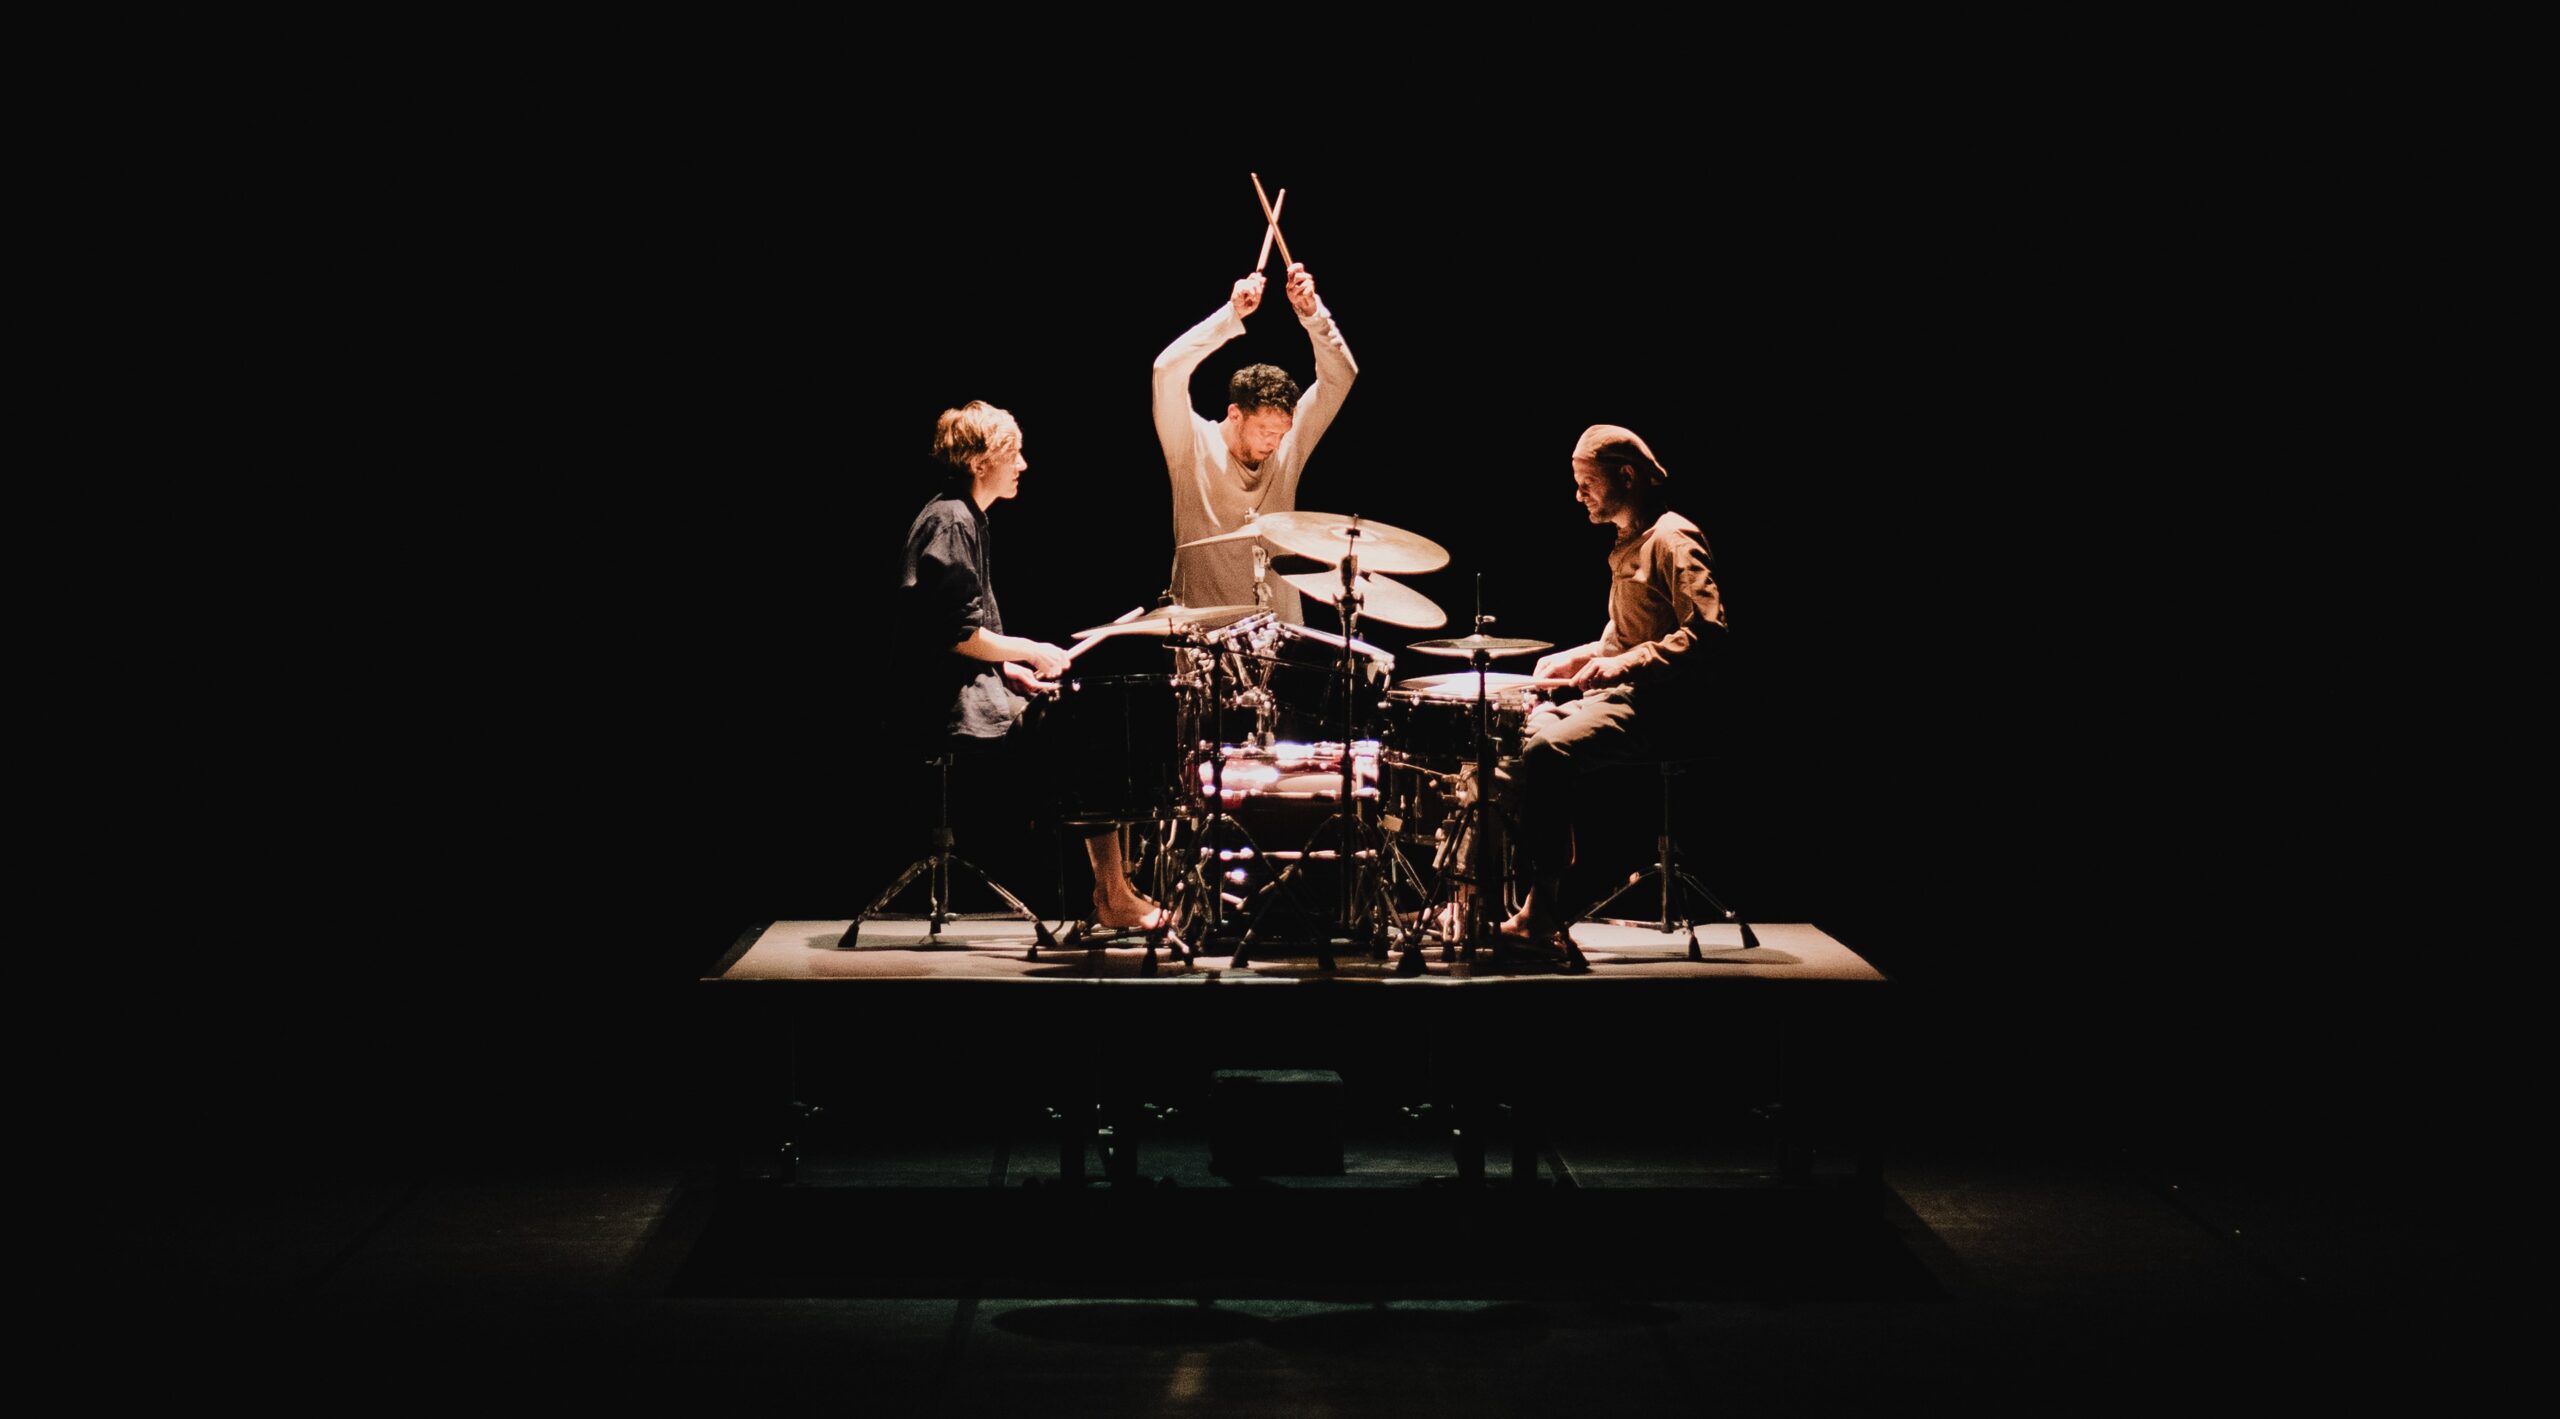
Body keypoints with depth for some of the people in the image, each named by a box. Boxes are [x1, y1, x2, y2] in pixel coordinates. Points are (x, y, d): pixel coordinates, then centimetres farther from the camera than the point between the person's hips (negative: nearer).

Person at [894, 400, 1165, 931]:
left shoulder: (965, 518, 17)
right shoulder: (949, 523, -15)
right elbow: (958, 635, -23)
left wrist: (1011, 668, 9)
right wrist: (1031, 652, -12)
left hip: (971, 693, 10)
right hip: (955, 707, -10)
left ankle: (1112, 890, 5)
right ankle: (1114, 898, -6)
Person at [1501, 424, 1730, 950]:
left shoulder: (1674, 539, -11)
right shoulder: (1628, 543, 20)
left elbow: (1706, 632, -24)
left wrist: (1623, 664, -27)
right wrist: (1578, 657, 14)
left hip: (1663, 708, -11)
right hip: (1623, 696, 11)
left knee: (1548, 752, -30)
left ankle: (1540, 916, -25)